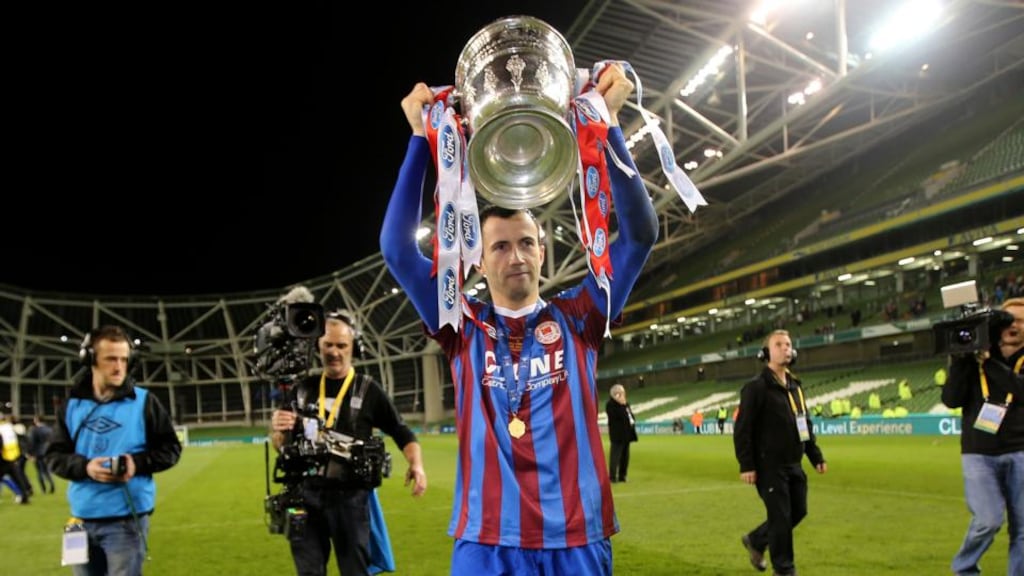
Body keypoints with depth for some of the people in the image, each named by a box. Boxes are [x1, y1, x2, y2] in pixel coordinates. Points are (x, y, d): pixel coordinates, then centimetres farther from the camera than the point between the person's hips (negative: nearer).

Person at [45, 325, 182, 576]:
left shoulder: (144, 401, -2)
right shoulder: (72, 405, 6)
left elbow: (171, 449, 1)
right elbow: (54, 455, 7)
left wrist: (138, 463, -17)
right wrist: (85, 467, -13)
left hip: (127, 519, -3)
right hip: (83, 518, 4)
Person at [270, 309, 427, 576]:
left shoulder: (368, 390, -3)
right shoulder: (302, 389, 7)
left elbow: (401, 432, 1)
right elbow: (282, 445, 12)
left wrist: (416, 464, -17)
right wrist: (277, 430, -11)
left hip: (349, 497, -3)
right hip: (306, 496, 3)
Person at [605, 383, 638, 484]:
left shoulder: (625, 404, 19)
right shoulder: (610, 404, -10)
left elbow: (630, 415, 21)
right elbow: (618, 415, -22)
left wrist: (632, 422, 2)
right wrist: (622, 405, -15)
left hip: (626, 433, 9)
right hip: (617, 433, -9)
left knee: (625, 455, 11)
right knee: (616, 455, -9)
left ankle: (622, 475, 18)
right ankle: (612, 476, -7)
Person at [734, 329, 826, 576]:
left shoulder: (796, 386, 12)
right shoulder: (756, 387, -12)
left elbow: (806, 425, 20)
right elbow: (742, 429, -15)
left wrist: (816, 456, 14)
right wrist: (746, 465, -18)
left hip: (794, 465, 8)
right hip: (770, 466, -8)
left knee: (798, 511, 13)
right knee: (781, 517, -3)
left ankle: (756, 540, 33)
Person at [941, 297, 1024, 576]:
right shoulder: (972, 358, 3)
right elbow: (951, 400, -6)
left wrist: (991, 363, -21)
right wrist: (959, 361, -14)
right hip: (979, 454, -1)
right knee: (989, 520, -11)